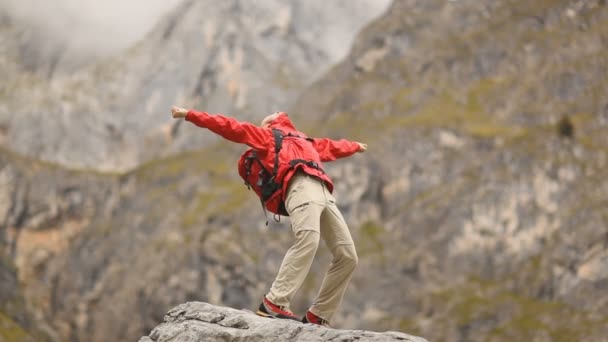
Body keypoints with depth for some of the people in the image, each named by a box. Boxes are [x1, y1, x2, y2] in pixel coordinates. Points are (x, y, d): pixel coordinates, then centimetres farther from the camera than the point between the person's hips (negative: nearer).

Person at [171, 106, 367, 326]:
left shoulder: (307, 142, 41)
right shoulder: (265, 135, 24)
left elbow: (331, 147, 59)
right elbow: (229, 127, 18)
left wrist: (356, 146, 75)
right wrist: (190, 114, 10)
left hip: (324, 192, 7)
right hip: (301, 185, -7)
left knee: (347, 256, -3)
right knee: (308, 240, -33)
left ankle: (317, 316, 0)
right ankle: (274, 303, -36)